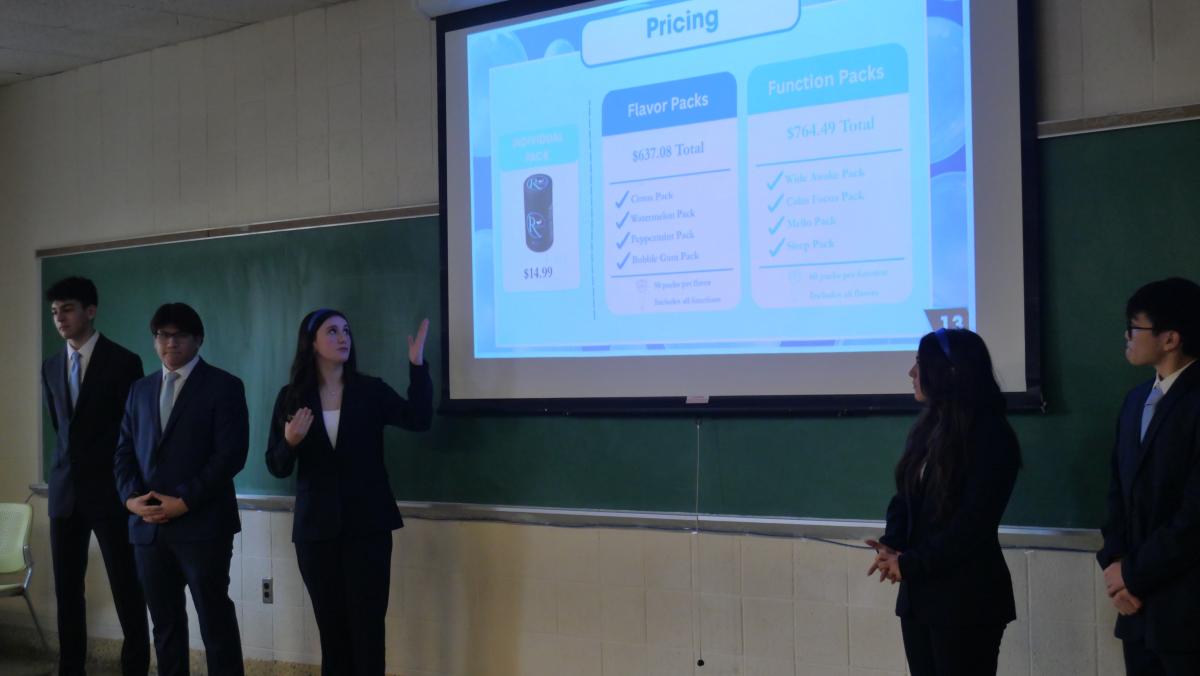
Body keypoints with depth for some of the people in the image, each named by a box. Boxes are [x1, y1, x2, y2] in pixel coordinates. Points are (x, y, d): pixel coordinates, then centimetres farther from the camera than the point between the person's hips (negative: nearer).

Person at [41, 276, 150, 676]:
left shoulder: (123, 362, -6)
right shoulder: (51, 368, 11)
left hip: (109, 492, -5)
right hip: (65, 491, 5)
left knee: (127, 590, -1)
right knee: (66, 588, 7)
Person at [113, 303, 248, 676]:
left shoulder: (223, 386, -1)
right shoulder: (141, 389, 17)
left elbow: (230, 454, -10)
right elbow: (125, 450, 14)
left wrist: (185, 501, -15)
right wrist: (131, 497, -4)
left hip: (202, 523, -5)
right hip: (148, 525, 5)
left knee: (216, 620, -1)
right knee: (165, 622, 11)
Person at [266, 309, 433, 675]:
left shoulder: (371, 390, 2)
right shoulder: (292, 397, 3)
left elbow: (418, 419, -14)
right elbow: (276, 466, 2)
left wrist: (417, 363, -22)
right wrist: (290, 441, -19)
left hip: (367, 525, -1)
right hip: (315, 528, 1)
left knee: (367, 625, -3)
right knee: (330, 624, 8)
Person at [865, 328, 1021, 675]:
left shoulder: (991, 436, -13)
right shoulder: (927, 427, 11)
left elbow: (973, 525, -18)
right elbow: (905, 497, 12)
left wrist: (910, 564, -15)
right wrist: (891, 546, -8)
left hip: (967, 599, -7)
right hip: (918, 593, 7)